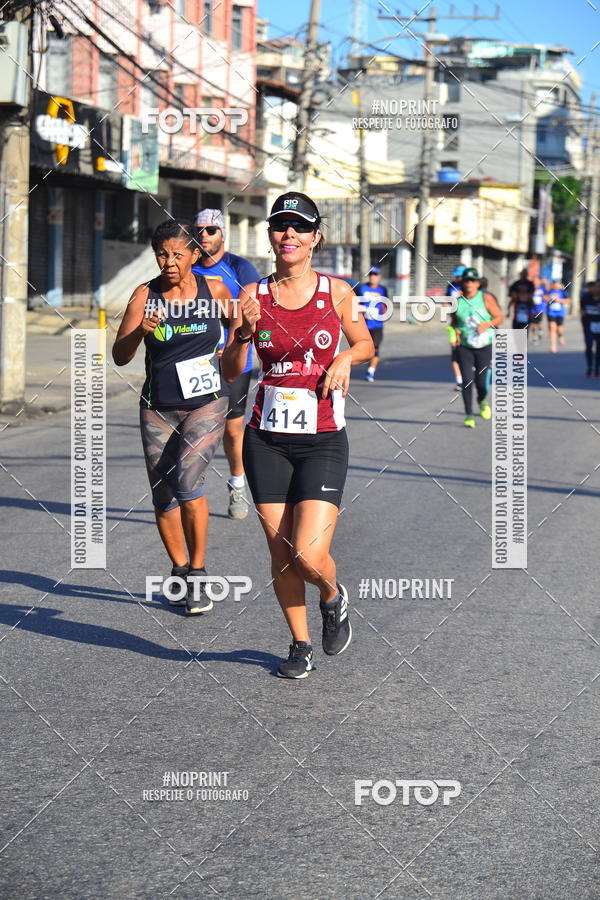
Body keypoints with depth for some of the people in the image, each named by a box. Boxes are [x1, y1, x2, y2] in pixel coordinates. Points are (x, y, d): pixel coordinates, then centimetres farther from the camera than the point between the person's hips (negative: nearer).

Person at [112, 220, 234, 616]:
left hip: (207, 403, -2)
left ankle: (198, 574, -8)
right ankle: (180, 571, 29)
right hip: (159, 408, 2)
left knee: (187, 479, -21)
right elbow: (120, 357, -12)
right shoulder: (145, 296, -5)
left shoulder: (215, 291, -3)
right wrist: (141, 331, -28)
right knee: (164, 497, 7)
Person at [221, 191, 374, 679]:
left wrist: (347, 357, -6)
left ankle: (334, 598, 22)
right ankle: (300, 645, 26)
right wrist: (244, 332, -16)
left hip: (323, 441, -2)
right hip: (267, 440, 2)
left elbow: (367, 345, 16)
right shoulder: (253, 295, 2)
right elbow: (230, 372, 2)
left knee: (308, 555, -13)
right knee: (281, 556, 5)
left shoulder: (337, 291, 0)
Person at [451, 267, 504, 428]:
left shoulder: (486, 298, -3)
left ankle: (482, 402, 34)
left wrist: (488, 324, -18)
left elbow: (500, 317, 0)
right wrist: (455, 330, -3)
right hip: (465, 347, 1)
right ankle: (469, 415, -1)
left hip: (485, 347, -1)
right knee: (467, 381, -9)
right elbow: (454, 321, 18)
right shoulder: (457, 302, 3)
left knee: (481, 382, -1)